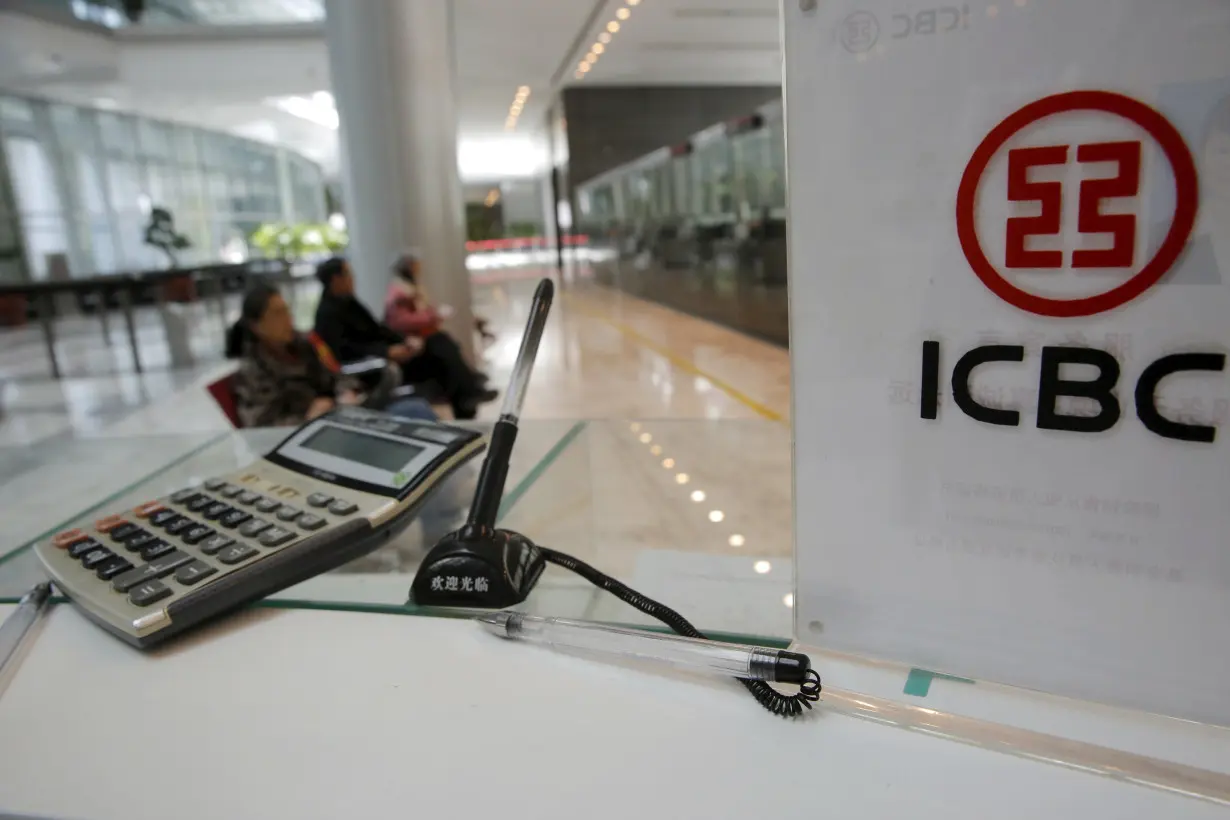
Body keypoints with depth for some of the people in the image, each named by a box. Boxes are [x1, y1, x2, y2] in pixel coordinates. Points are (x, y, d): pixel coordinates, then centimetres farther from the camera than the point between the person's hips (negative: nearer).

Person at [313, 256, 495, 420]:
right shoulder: (328, 313, -12)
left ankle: (469, 392, -18)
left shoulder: (348, 302, 13)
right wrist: (387, 352, -31)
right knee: (434, 355, -22)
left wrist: (405, 340, -3)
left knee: (439, 341, -7)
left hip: (383, 355, 9)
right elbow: (344, 350, -24)